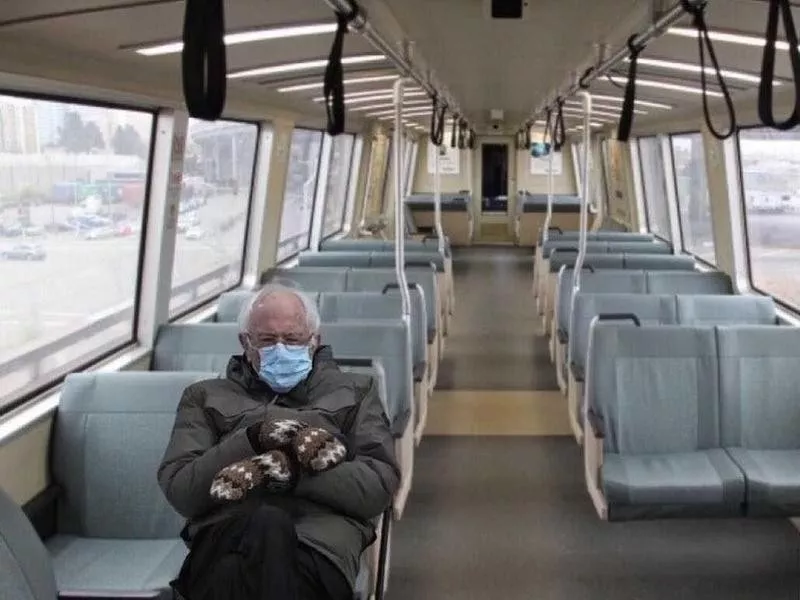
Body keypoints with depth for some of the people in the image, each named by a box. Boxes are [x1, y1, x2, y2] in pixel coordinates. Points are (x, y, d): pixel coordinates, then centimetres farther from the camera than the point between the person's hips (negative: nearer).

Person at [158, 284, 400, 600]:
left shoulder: (355, 391, 25)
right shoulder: (206, 396, 26)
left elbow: (380, 485, 8)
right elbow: (178, 490, 10)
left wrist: (291, 470, -7)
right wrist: (253, 438, -6)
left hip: (318, 540, -1)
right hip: (226, 532, 1)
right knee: (263, 526, -38)